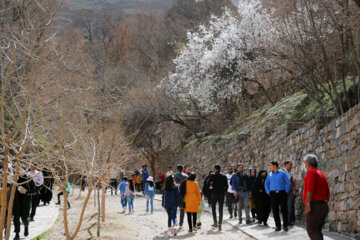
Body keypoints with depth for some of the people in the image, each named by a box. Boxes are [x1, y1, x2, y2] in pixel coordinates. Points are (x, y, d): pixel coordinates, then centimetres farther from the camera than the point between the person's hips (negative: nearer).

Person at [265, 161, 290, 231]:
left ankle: (285, 226, 4)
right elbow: (266, 183, 21)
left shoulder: (282, 173, 2)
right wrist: (268, 192, 10)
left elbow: (287, 183, 4)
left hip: (282, 193, -2)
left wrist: (286, 191, -4)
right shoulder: (270, 175, 11)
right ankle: (278, 226, 6)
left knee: (284, 209, -3)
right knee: (275, 210, 0)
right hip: (273, 194, 3)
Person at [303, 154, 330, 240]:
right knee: (317, 231, 12)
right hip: (323, 206, 8)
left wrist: (307, 204, -26)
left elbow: (310, 189, -20)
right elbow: (327, 193, 19)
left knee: (311, 229, -6)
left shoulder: (311, 172, -6)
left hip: (314, 206, -8)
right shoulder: (322, 174, 19)